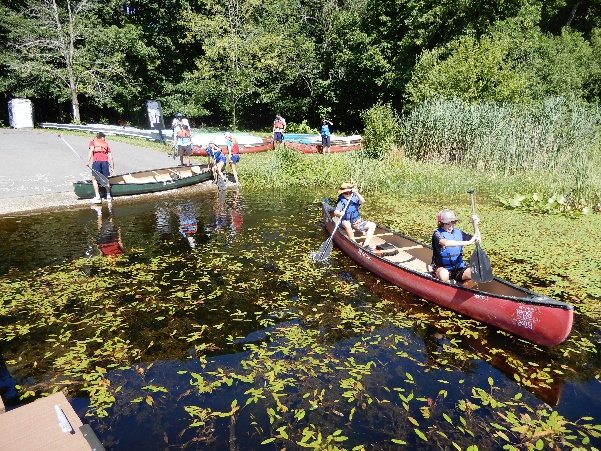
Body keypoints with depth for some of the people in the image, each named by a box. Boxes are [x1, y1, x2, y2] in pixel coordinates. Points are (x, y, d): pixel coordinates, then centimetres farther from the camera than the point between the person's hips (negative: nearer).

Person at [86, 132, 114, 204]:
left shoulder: (93, 141, 20)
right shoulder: (106, 144, 26)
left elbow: (91, 150, -2)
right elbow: (110, 157, 19)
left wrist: (88, 161, -8)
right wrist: (112, 168, 21)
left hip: (96, 161, -3)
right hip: (105, 161, 3)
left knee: (94, 178, 2)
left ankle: (97, 197, -8)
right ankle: (108, 196, 22)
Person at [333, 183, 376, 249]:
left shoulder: (354, 198, 0)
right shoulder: (342, 202, -12)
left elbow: (362, 201, -20)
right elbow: (335, 212, -26)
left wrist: (356, 193, -33)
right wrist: (339, 214, -50)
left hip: (357, 221, 5)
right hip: (347, 222, -5)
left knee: (372, 225, -8)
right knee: (347, 225, -40)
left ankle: (366, 245, -14)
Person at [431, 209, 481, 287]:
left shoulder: (458, 232, 6)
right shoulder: (437, 233, -11)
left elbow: (477, 241, 8)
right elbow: (445, 243, -34)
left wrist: (475, 225, -6)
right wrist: (468, 242, -37)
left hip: (458, 268, 5)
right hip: (443, 268, -5)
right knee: (444, 275, -39)